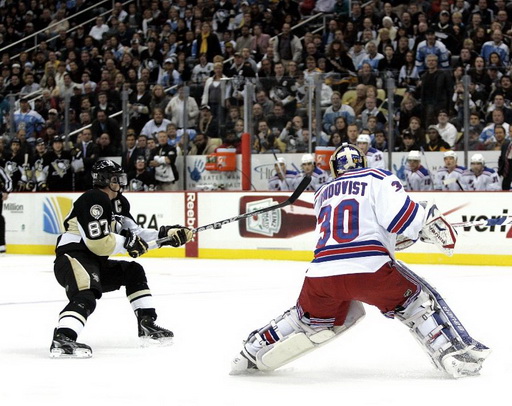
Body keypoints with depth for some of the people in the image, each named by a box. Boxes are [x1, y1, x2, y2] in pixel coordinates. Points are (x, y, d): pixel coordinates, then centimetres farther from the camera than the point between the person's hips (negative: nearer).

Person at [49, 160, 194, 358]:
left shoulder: (119, 204, 17)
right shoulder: (93, 200, -15)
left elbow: (136, 234, 18)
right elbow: (98, 243, -22)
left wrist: (165, 234, 6)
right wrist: (128, 242, -11)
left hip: (96, 263, 11)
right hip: (72, 258, -11)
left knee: (134, 272, 21)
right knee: (86, 296, -35)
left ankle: (147, 323, 23)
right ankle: (62, 338, -53)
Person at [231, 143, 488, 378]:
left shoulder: (323, 194, 28)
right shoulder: (377, 178, 12)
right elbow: (399, 213, -5)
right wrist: (431, 225, 8)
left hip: (321, 272, 5)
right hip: (369, 269, -5)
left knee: (309, 317, 30)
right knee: (415, 301, 15)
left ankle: (252, 351, 32)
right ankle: (451, 356, 4)